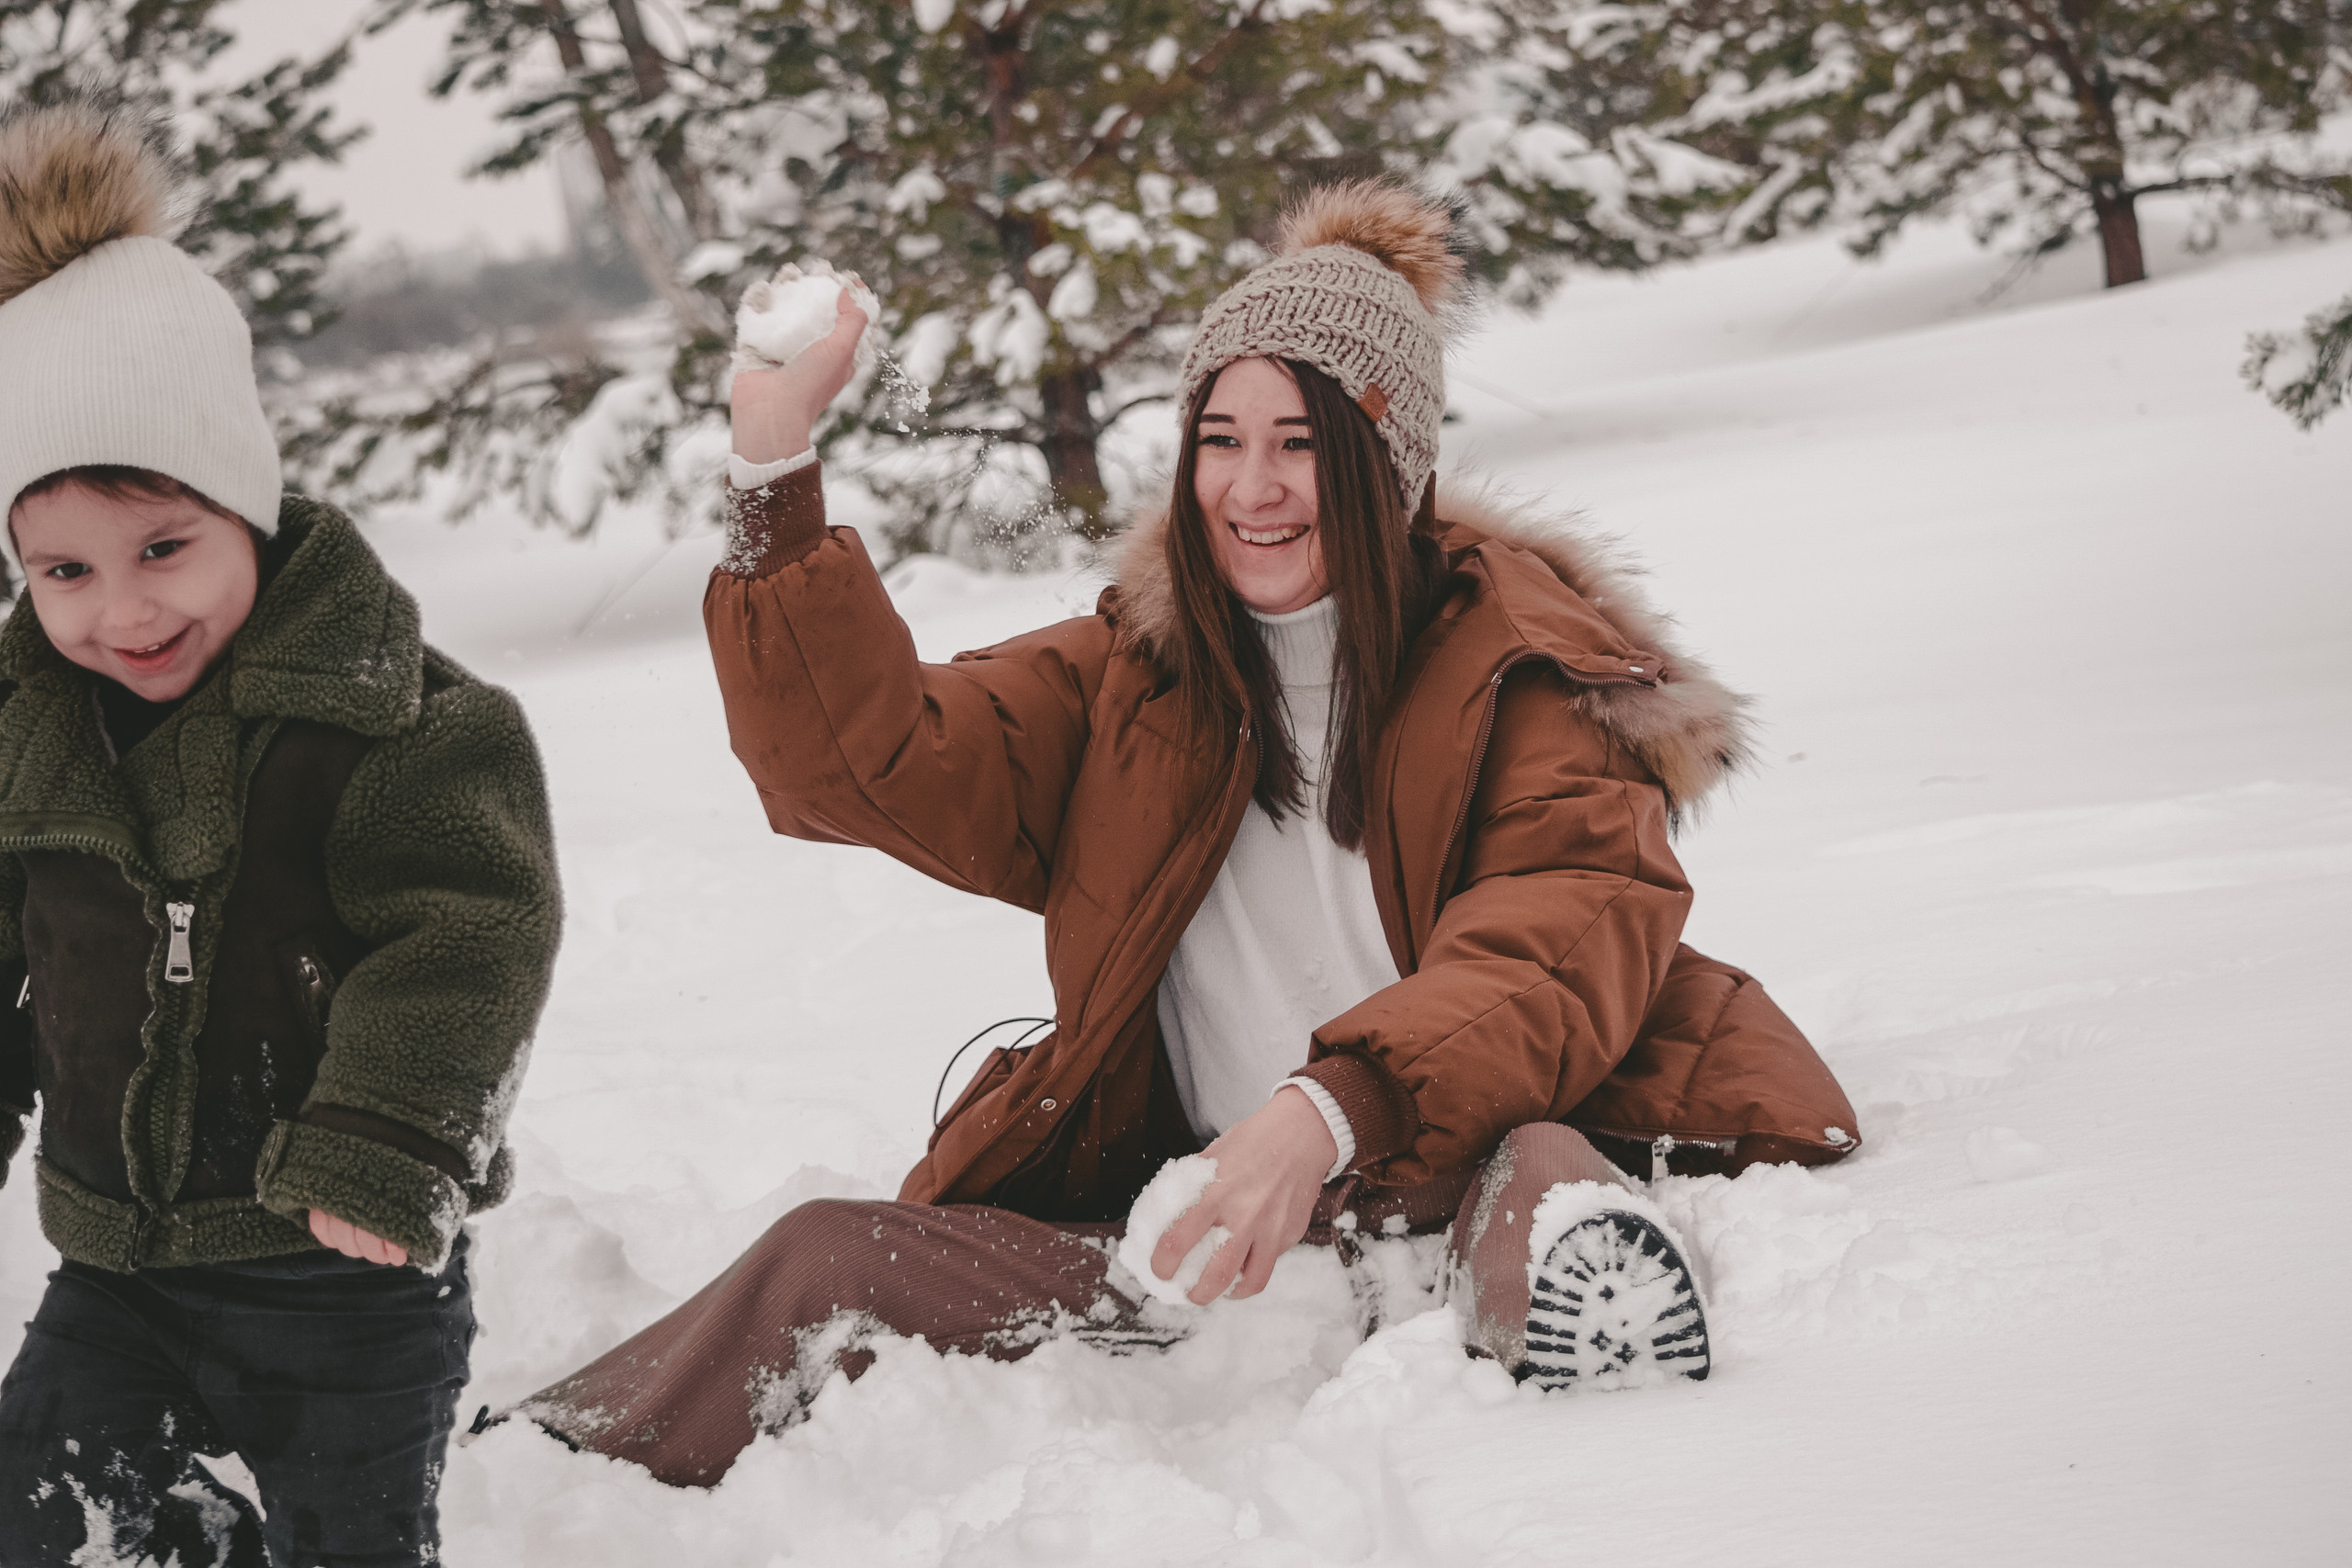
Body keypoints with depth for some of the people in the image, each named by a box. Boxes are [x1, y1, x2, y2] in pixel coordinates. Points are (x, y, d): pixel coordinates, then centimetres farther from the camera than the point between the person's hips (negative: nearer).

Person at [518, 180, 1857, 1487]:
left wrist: (1326, 1116, -32)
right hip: (1201, 1230, 4)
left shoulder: (1519, 668, 2)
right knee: (831, 1263, -14)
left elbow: (1564, 953, -14)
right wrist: (777, 459, -3)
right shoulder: (1131, 679, 16)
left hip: (1456, 1178, -4)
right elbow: (872, 764, 6)